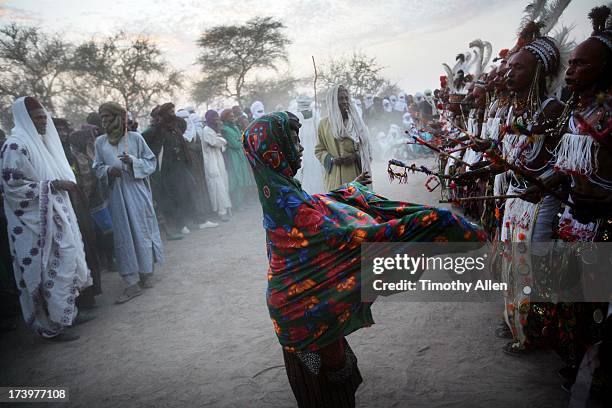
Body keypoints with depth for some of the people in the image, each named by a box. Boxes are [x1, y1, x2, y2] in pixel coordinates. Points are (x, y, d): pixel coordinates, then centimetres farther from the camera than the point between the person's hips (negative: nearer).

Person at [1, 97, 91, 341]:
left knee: (63, 264, 15)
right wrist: (53, 185, -20)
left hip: (53, 216, 9)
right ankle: (51, 325, 13)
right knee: (46, 272, 0)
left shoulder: (39, 141, 12)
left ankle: (66, 313, 30)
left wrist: (63, 183, 6)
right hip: (35, 223, -9)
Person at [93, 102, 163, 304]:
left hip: (137, 192, -2)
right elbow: (97, 167, 10)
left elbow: (151, 162, 1)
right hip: (116, 195, 2)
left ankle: (146, 273, 21)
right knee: (123, 236, 1)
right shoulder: (100, 142, 6)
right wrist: (108, 170, -11)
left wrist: (133, 161, -16)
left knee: (142, 231, 4)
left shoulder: (135, 137, -2)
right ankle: (133, 282, 7)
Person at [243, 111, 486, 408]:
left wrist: (351, 188, 28)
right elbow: (347, 235, -33)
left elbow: (315, 207, 16)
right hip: (310, 303, -9)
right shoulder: (287, 203, -32)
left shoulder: (276, 190, -3)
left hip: (296, 293, 9)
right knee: (327, 364, 15)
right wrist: (411, 224, -29)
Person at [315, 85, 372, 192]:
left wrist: (356, 156, -7)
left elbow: (365, 146, 12)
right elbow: (318, 150, 8)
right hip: (335, 176, -1)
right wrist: (332, 159, -9)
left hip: (356, 174, 1)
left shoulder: (356, 121, 10)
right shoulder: (324, 123, 5)